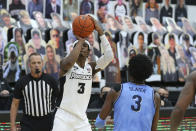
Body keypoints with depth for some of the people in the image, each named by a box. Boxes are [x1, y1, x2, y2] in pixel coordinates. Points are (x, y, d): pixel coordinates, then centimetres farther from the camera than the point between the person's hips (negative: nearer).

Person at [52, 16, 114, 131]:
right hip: (63, 116, -5)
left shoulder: (91, 67, 6)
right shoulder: (65, 64, -7)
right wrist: (80, 40, -22)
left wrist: (100, 31, -14)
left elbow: (109, 56, -8)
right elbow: (70, 62, -33)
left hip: (82, 118, 5)